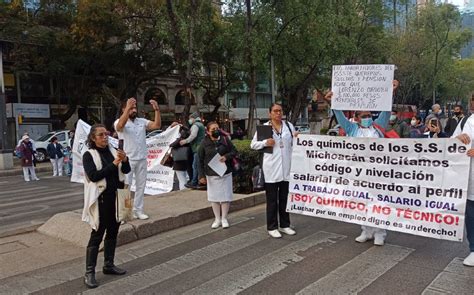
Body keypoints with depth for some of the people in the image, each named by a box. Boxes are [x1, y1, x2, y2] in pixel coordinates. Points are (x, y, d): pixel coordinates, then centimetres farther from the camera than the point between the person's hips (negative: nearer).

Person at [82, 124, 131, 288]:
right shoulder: (89, 155, -7)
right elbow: (93, 176, -19)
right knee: (97, 235, -1)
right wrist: (113, 164, -23)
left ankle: (109, 265, 29)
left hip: (116, 198, 6)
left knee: (113, 233, 14)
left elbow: (126, 170, 5)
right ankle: (89, 273, 8)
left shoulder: (112, 151, 8)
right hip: (101, 199, -6)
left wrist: (125, 160, -16)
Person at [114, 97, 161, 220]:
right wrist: (128, 107, -39)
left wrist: (156, 109, -16)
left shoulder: (142, 121, 7)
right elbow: (121, 125, -32)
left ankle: (138, 210, 20)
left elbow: (157, 125, -4)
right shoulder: (119, 122, -7)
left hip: (142, 159, 5)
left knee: (141, 185, 10)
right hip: (127, 159, -5)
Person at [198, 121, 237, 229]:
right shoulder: (204, 143, -4)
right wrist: (202, 175, -6)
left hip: (225, 173, 0)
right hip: (211, 175, 0)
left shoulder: (225, 139, -2)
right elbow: (200, 160, -2)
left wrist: (226, 156, -17)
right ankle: (217, 219, 24)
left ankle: (224, 218, 21)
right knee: (214, 197, 9)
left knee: (226, 196, 5)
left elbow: (234, 151, 4)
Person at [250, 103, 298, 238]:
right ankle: (272, 227, 14)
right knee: (272, 199, 4)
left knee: (285, 197, 14)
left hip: (286, 167, 4)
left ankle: (285, 225, 26)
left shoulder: (289, 125, 8)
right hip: (271, 168, -3)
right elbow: (253, 144, 2)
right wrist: (265, 143, -15)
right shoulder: (264, 127, -1)